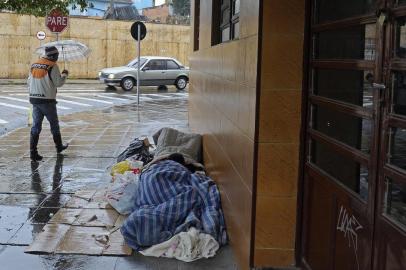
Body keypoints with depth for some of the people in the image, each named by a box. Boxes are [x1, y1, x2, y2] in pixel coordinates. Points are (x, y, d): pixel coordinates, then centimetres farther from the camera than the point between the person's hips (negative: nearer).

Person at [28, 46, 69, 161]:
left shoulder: (34, 65, 8)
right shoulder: (53, 66, -12)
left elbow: (29, 82, 12)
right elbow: (58, 83, -10)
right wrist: (64, 74, 7)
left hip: (35, 100, 5)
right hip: (48, 100, -5)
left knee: (36, 126, 6)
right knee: (54, 124, 14)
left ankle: (33, 152, 0)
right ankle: (59, 146, 30)